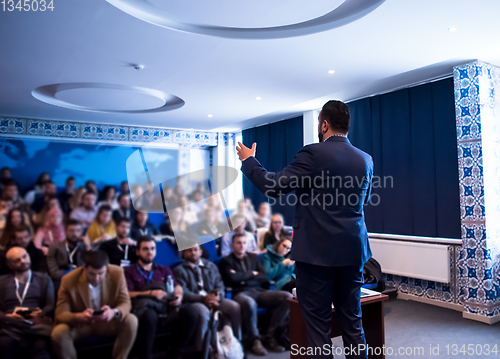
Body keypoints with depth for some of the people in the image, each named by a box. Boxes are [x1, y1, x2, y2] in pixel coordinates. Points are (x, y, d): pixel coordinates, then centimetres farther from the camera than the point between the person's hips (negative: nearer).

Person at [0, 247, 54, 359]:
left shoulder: (44, 279, 21)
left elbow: (50, 306, 12)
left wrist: (41, 313, -10)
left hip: (36, 324, -1)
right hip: (11, 326, 1)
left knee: (41, 346, -36)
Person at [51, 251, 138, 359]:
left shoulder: (117, 273, -17)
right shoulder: (68, 280, -20)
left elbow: (125, 303, -13)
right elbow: (60, 314, -18)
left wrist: (114, 312, -37)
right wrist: (79, 317, -41)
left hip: (108, 322, 1)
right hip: (79, 325, -1)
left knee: (131, 321, -26)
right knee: (58, 333, -31)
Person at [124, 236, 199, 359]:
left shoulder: (164, 270, 31)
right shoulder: (129, 271, 20)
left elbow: (177, 287, 19)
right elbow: (128, 294, 5)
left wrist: (179, 296, -5)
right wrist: (151, 293, -9)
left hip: (167, 308, 4)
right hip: (144, 309, -3)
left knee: (190, 311, -29)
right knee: (150, 315, -41)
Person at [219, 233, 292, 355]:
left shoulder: (253, 257, 22)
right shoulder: (226, 261, 9)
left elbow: (264, 277, 12)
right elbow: (232, 278, -10)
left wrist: (245, 279, -3)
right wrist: (252, 274, 1)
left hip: (259, 291, 5)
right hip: (241, 293, -5)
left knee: (288, 297, -20)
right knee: (249, 303, -42)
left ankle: (270, 336, -14)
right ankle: (254, 340, -19)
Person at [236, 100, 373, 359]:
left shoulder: (313, 154, -13)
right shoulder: (365, 160, 7)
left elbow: (273, 186, -13)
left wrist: (248, 160, 1)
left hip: (316, 252, -6)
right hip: (352, 252, 6)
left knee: (318, 328, 5)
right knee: (352, 324, 17)